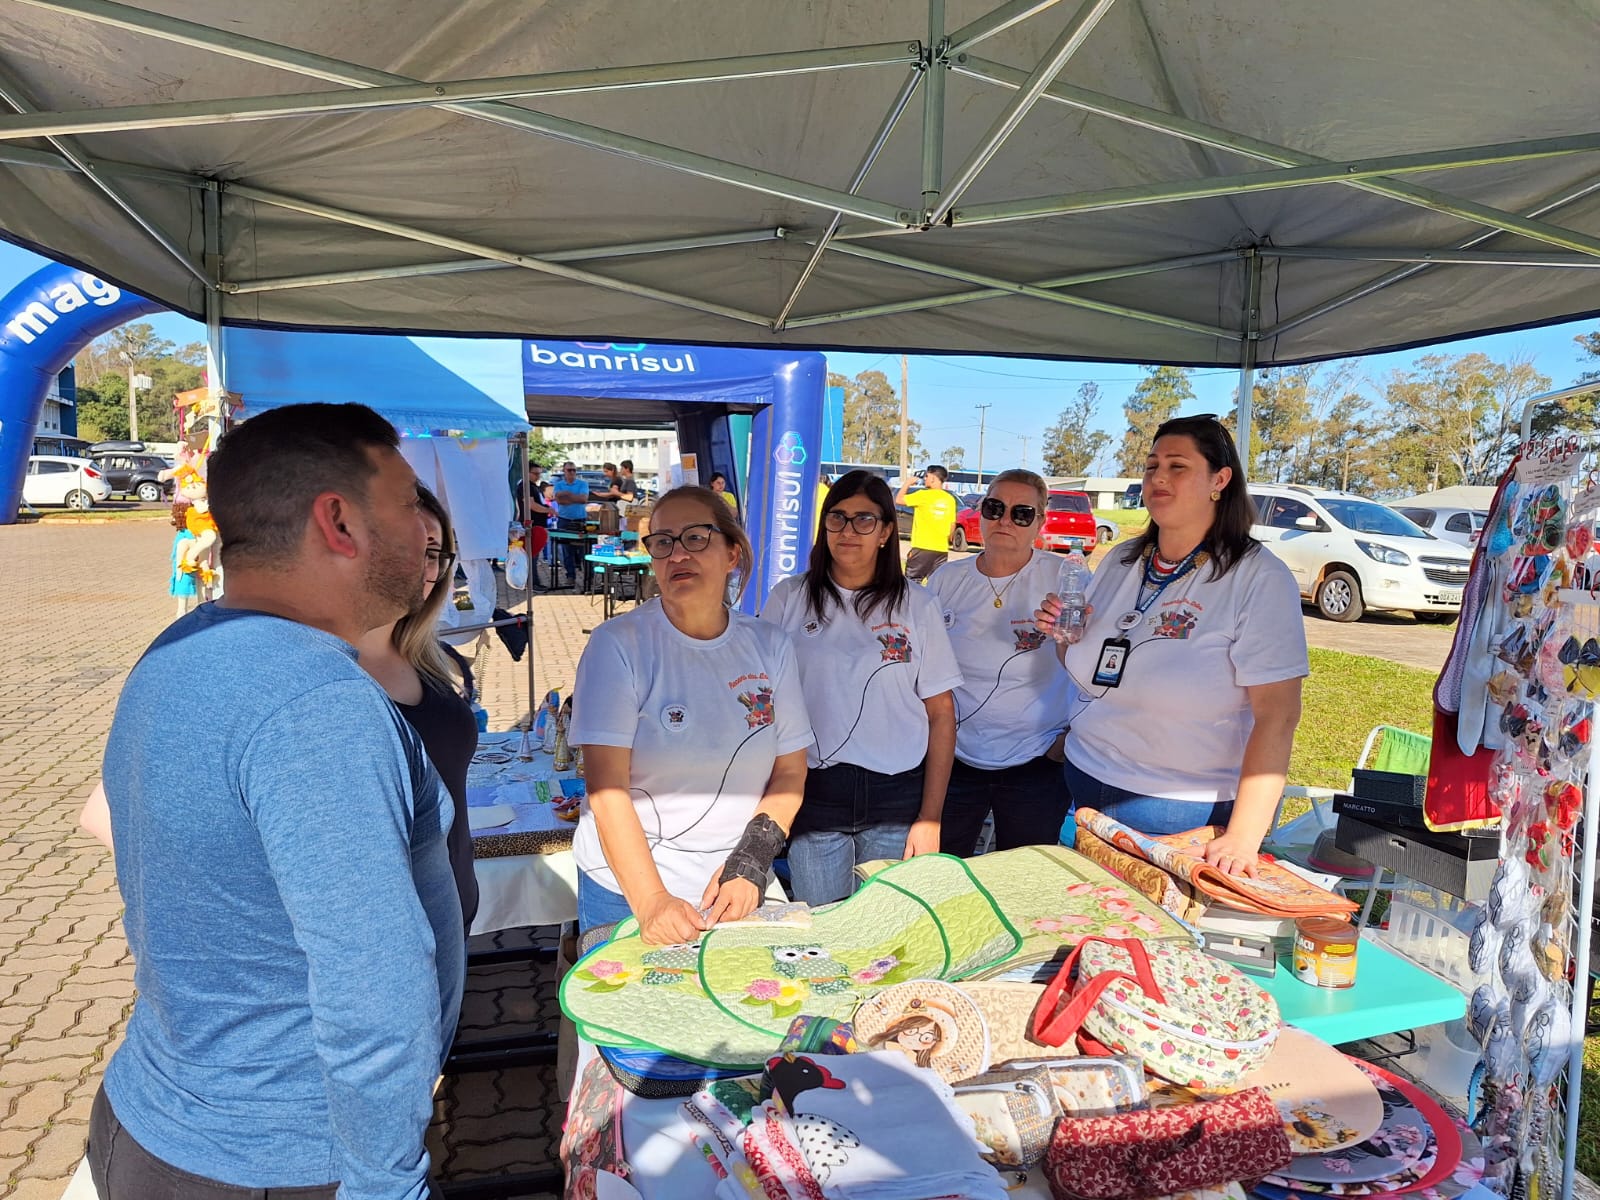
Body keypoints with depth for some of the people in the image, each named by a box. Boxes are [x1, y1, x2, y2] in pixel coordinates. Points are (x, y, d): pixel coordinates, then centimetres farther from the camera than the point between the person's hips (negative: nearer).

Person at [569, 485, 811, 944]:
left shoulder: (770, 645, -1)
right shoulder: (617, 645, -11)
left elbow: (790, 770, 2)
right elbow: (607, 789, -15)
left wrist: (750, 864, -10)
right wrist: (650, 901, -24)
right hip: (627, 889, -2)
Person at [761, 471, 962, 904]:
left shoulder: (916, 605, 2)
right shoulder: (789, 598, 3)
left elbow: (941, 715, 2)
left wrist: (930, 817, -3)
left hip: (897, 798, 0)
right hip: (813, 791, 0)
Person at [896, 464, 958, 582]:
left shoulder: (924, 495, -10)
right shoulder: (950, 499, 6)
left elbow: (899, 500, -7)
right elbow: (952, 525, 11)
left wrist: (906, 483, 7)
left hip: (922, 547, -5)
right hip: (942, 549, 5)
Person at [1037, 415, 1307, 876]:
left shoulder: (1260, 578, -14)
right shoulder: (1119, 562, 5)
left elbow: (1277, 716, -19)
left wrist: (1243, 838, -26)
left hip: (1183, 812, -5)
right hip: (1083, 786, 6)